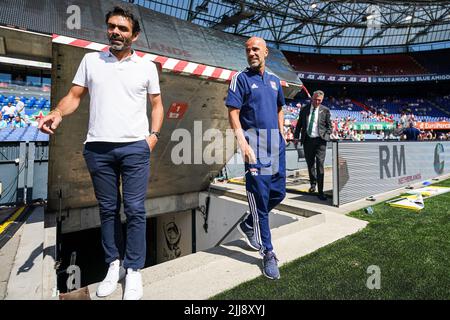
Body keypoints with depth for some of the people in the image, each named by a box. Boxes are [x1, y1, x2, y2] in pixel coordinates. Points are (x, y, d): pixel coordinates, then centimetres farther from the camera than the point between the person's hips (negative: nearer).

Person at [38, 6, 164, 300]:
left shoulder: (147, 66, 9)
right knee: (108, 209, 10)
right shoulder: (91, 60, 12)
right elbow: (75, 96, 9)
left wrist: (154, 135, -3)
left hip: (135, 147, -1)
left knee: (135, 210, -1)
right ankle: (114, 264, 24)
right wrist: (58, 113, -12)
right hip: (97, 148, 2)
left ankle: (134, 270, 13)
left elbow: (157, 103, 11)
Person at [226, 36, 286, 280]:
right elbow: (233, 113, -8)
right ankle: (268, 253, 7)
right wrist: (242, 142, -20)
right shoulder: (241, 78, 0)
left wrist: (281, 134, 15)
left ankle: (248, 225, 34)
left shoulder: (274, 80, 18)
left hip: (276, 142, 7)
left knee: (278, 193, 10)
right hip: (255, 141, -7)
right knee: (260, 195, -5)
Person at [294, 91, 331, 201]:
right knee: (310, 164, 14)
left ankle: (320, 192, -3)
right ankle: (313, 183, 36)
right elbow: (299, 124, 12)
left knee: (320, 165, -7)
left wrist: (326, 136, -5)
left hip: (320, 140, -2)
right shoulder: (304, 110, 8)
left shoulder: (325, 110, 4)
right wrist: (296, 137, 5)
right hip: (307, 140, 3)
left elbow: (329, 126, 9)